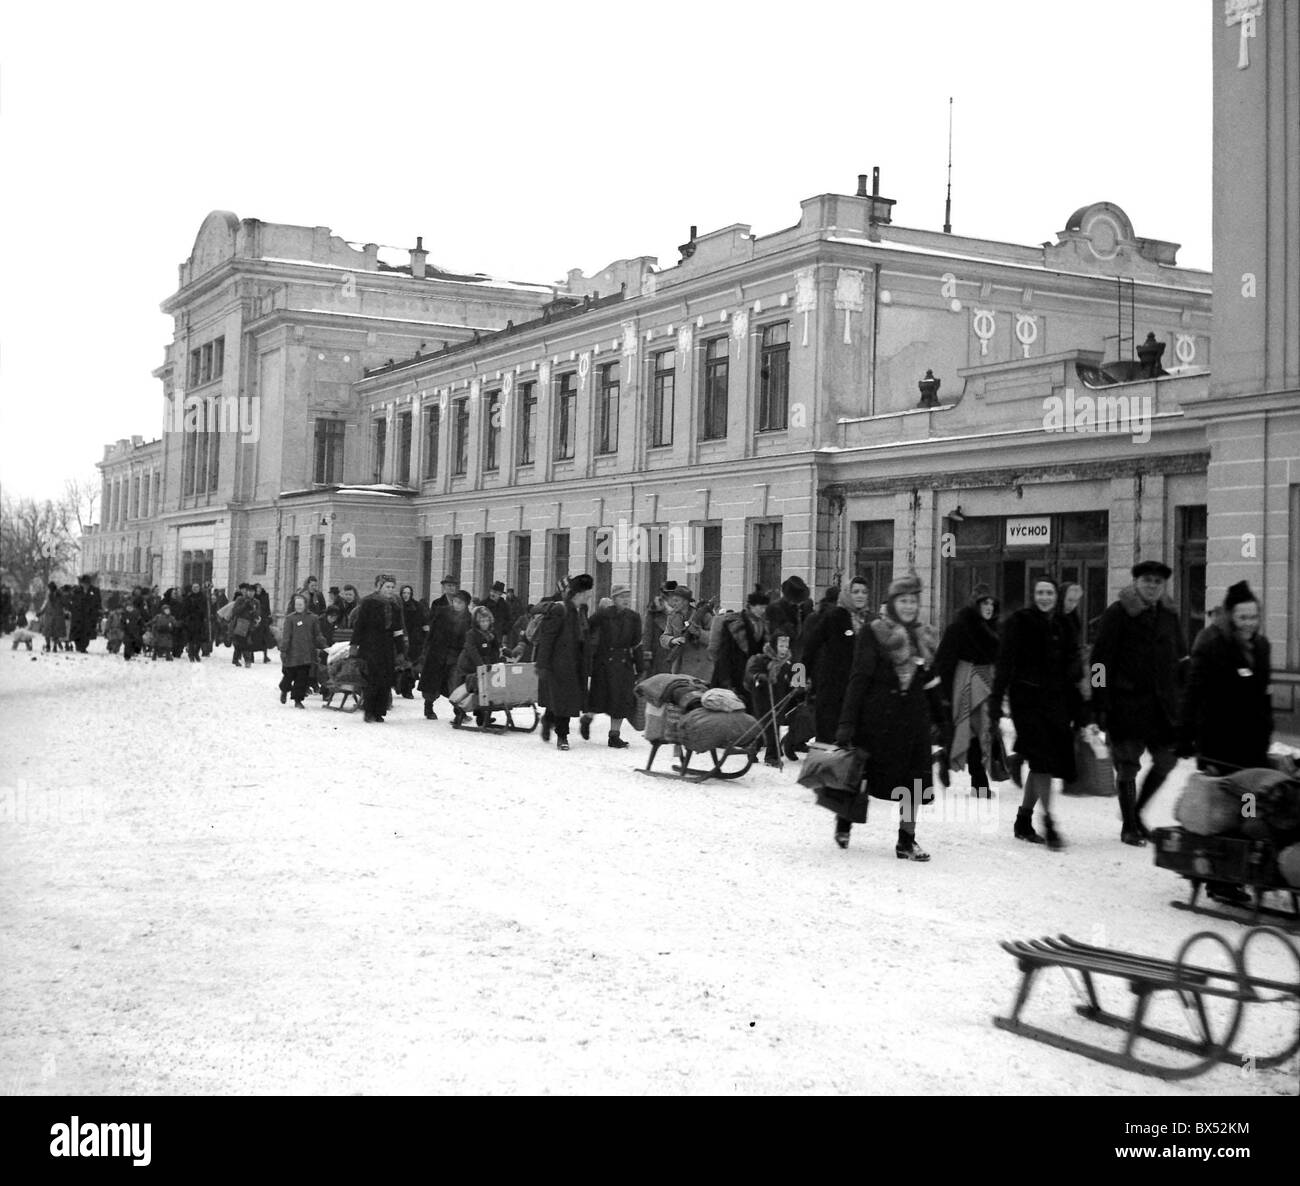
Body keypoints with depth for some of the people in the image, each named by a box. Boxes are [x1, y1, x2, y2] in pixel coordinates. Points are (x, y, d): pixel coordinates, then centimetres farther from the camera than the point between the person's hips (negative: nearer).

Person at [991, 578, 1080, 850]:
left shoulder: (1061, 626, 13)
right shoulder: (1019, 622, -4)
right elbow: (1004, 664, -8)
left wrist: (1075, 707, 17)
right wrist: (995, 704, -13)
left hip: (1054, 700, 6)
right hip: (1027, 697, -6)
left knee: (1041, 764, 8)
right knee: (1042, 759, -15)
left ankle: (1023, 823, 20)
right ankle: (1048, 824, -16)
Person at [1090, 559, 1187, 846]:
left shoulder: (1169, 615, 11)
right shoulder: (1117, 613, -7)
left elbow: (1180, 659, 17)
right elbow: (1100, 660, -9)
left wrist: (1182, 702, 11)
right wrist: (1100, 704, -14)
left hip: (1162, 703, 5)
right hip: (1127, 701, -5)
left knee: (1166, 759, 6)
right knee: (1128, 763, 1)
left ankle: (1135, 810, 27)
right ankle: (1129, 826, 13)